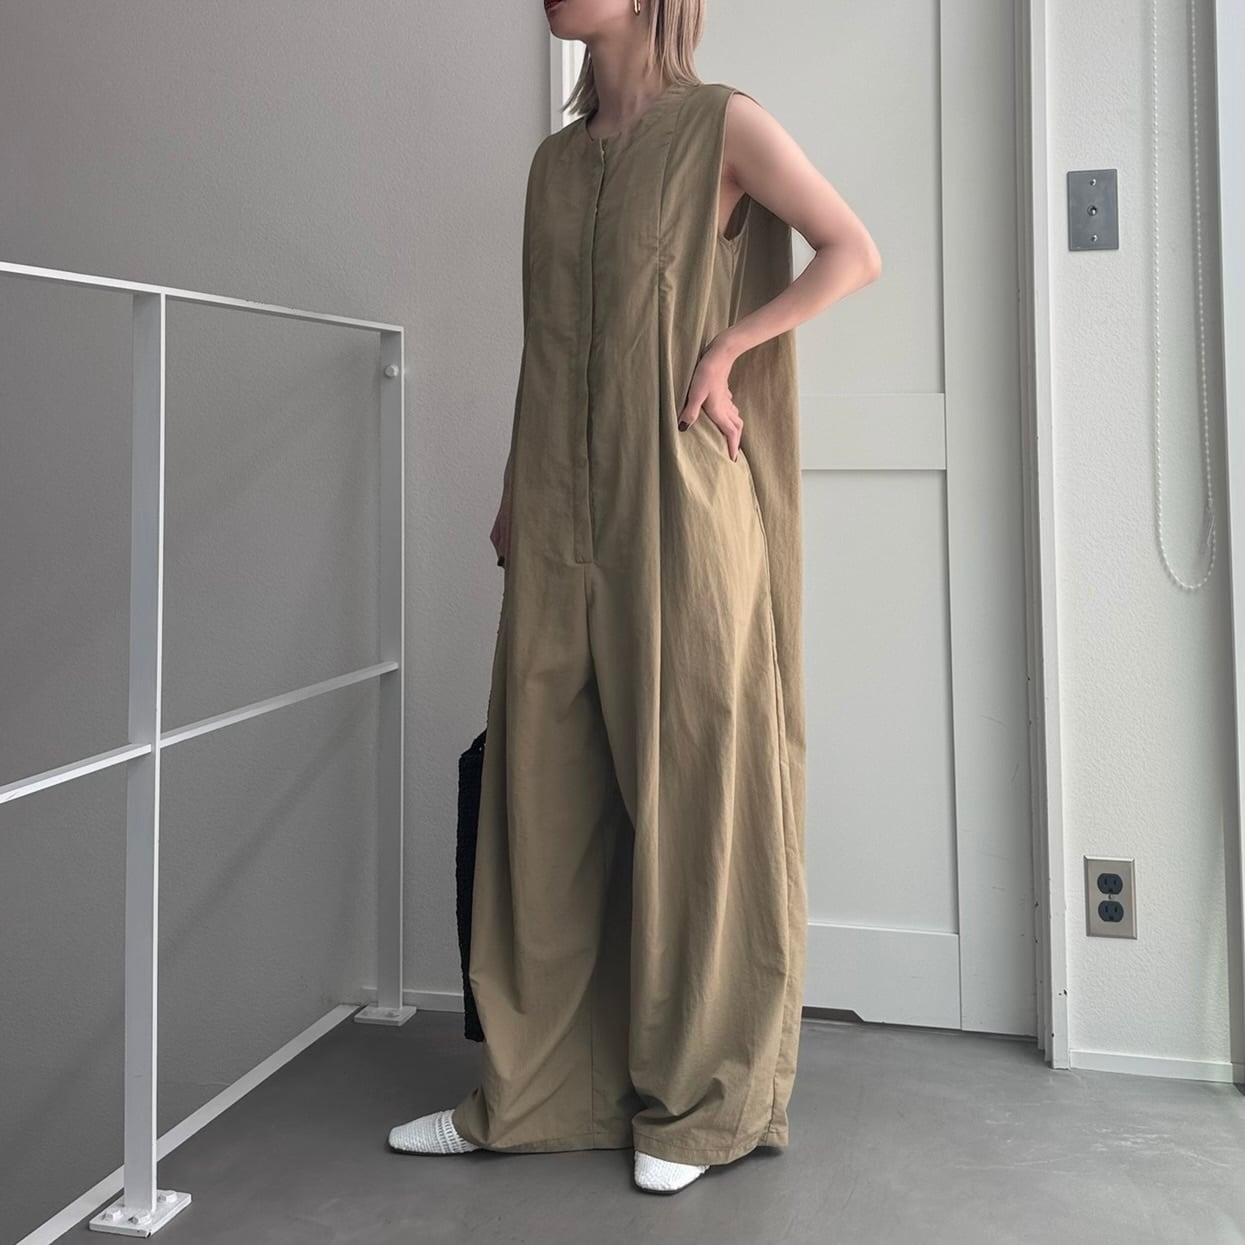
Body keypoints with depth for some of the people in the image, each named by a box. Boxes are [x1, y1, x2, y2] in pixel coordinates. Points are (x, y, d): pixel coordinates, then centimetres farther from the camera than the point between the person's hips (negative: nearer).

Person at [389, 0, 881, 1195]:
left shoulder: (724, 124, 2)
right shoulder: (556, 158, 18)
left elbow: (855, 253, -1)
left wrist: (727, 348, -10)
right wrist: (513, 496, 14)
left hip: (680, 505, -5)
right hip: (564, 520, 6)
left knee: (691, 788, -1)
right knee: (545, 794, 5)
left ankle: (701, 1102, 11)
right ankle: (534, 1089, 16)